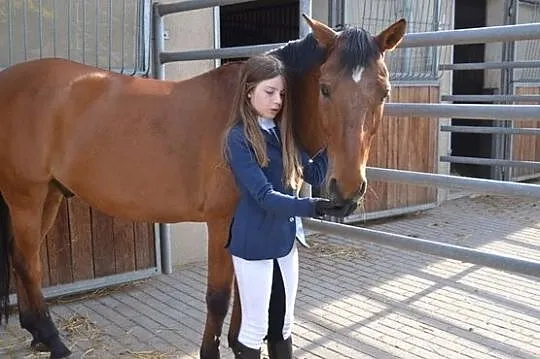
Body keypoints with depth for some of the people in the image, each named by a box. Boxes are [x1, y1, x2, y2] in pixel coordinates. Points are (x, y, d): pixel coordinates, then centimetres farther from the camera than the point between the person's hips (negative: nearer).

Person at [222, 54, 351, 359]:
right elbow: (265, 196, -24)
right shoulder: (239, 137, -16)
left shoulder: (285, 133, 5)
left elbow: (315, 176, 6)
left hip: (286, 239, 7)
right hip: (253, 244, -6)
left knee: (283, 326, 19)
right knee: (255, 329, 8)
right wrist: (314, 207, -35)